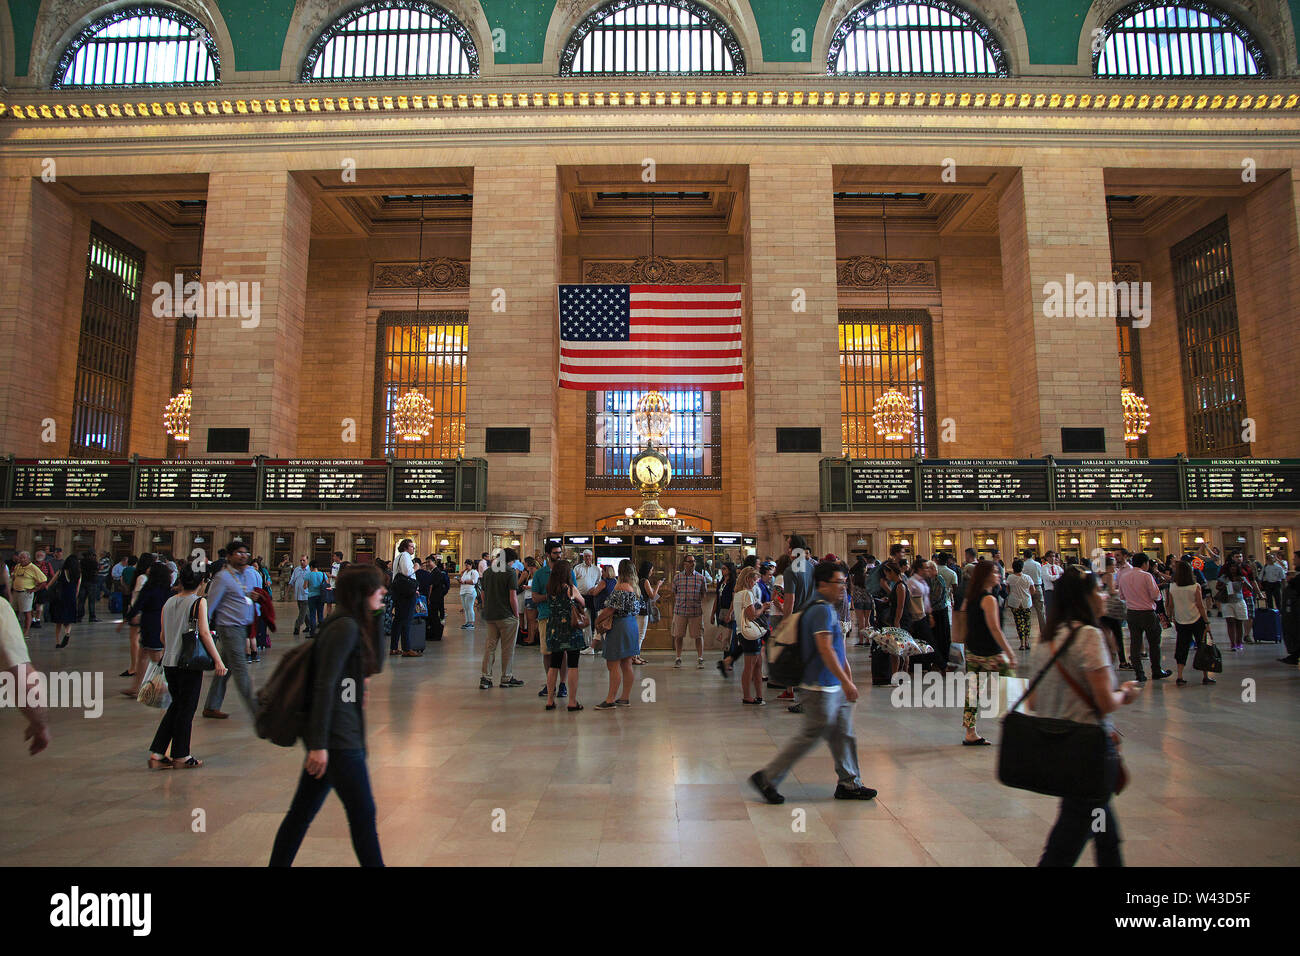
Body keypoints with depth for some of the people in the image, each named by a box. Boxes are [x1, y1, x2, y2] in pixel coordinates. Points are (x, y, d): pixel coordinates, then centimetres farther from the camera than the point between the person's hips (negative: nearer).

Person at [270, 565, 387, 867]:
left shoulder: (354, 626, 11)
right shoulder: (345, 627, -17)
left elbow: (375, 664, 20)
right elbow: (324, 685, -21)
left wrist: (376, 619, 10)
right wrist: (319, 744, -22)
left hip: (341, 734, 9)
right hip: (337, 737, -9)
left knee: (303, 811, 18)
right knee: (363, 813, 0)